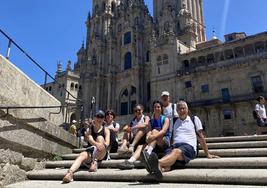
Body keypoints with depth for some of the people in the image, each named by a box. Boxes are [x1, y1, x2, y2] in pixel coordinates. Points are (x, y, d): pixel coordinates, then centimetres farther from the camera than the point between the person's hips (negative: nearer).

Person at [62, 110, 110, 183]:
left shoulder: (106, 130, 10)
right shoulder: (89, 129, 11)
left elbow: (107, 143, -5)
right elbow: (90, 139, -11)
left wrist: (101, 145, -31)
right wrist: (96, 144, -35)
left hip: (102, 154, -1)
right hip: (91, 151, 1)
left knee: (100, 137, -27)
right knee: (82, 155, -32)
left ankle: (95, 162, -34)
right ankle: (70, 173, -56)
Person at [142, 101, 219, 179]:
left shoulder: (194, 119, 18)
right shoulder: (174, 122, 25)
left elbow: (201, 137, 17)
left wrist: (207, 154, 17)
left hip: (189, 146, -3)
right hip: (174, 145, 3)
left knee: (176, 151, -39)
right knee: (168, 154, -35)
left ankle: (158, 163, -67)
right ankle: (160, 168, -67)